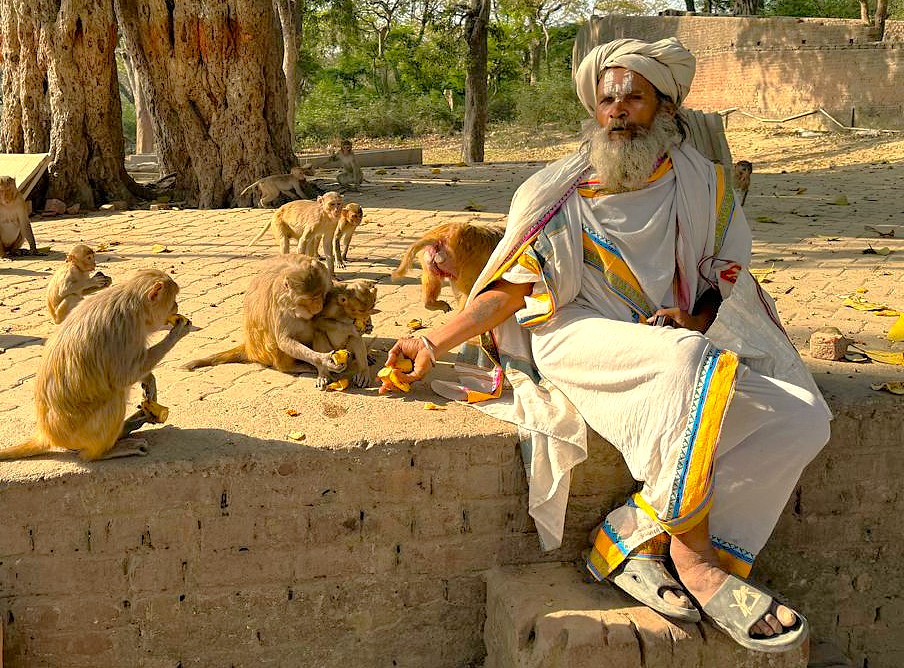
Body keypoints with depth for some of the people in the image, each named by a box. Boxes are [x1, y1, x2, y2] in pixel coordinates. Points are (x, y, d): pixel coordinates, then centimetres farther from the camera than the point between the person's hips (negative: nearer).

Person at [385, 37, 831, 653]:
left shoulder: (704, 186, 14)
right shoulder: (559, 191, 8)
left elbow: (727, 288, 15)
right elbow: (511, 289, 5)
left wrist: (693, 319, -9)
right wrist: (434, 342, -7)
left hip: (683, 347, 4)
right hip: (576, 338, -4)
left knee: (801, 418, -20)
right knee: (686, 360, -37)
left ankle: (632, 540, -24)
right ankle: (694, 559, -27)